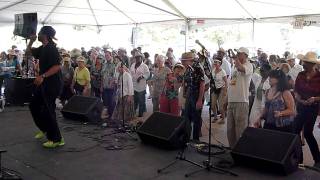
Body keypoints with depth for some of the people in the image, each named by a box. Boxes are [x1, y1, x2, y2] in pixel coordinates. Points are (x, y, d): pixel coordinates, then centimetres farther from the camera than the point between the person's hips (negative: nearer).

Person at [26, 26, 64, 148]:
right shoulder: (42, 49, 12)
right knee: (33, 105, 19)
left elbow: (57, 66, -27)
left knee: (47, 111, -8)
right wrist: (31, 41, 11)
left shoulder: (51, 49, -17)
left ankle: (57, 139, 1)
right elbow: (28, 52, 28)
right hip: (44, 83, 10)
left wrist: (43, 76, -32)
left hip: (53, 84, -10)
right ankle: (45, 129, 32)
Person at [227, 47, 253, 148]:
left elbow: (240, 68, -32)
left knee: (240, 130, -2)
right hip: (231, 102, 8)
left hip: (241, 102, -8)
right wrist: (227, 100, 19)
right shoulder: (235, 66, 17)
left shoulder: (248, 66, -6)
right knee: (230, 130, 14)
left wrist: (236, 59, -17)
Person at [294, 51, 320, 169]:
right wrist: (300, 100, -13)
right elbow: (296, 91, 4)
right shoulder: (301, 75, 2)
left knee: (307, 132, -2)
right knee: (295, 131, 3)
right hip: (300, 106, 5)